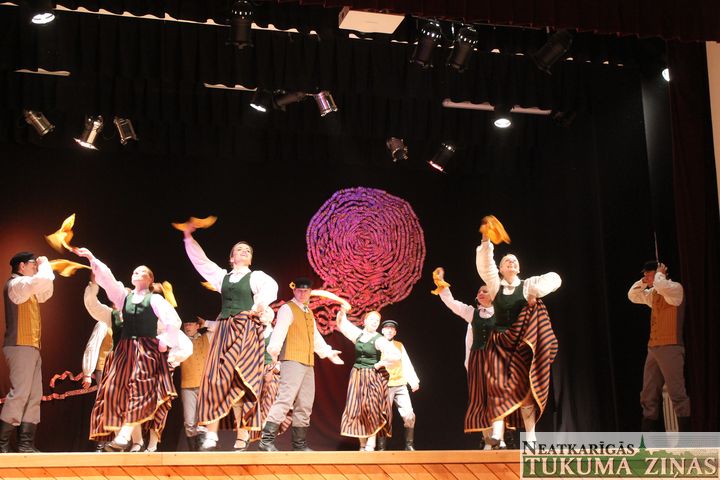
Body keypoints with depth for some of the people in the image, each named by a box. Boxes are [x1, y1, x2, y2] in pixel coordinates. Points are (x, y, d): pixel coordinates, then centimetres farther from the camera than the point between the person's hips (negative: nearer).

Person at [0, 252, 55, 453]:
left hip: (31, 347, 10)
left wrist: (45, 269, 19)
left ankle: (26, 444, 4)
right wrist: (44, 264, -3)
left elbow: (45, 293, 29)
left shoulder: (27, 288, 21)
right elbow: (43, 280, -23)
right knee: (19, 394, -14)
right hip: (20, 346, -10)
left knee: (34, 396, 5)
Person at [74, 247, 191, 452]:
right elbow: (107, 279, 4)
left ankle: (123, 437, -32)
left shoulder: (155, 299, 4)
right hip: (125, 351, 5)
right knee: (119, 392, -6)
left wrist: (164, 343, -5)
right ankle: (136, 442, -4)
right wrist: (92, 259, -5)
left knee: (142, 392, -19)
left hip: (148, 351, -5)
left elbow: (174, 322, -3)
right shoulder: (124, 296, 16)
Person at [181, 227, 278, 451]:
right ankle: (211, 436, -8)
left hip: (246, 330, -4)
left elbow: (271, 286, -13)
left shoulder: (256, 276, 8)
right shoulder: (223, 276, 20)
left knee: (240, 381, -11)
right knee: (214, 379, -7)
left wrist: (260, 306, -24)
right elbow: (200, 261, 22)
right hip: (224, 330, 4)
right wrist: (189, 237, 18)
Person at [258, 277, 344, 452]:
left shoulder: (309, 312, 22)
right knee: (285, 399, -18)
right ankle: (267, 440, -19)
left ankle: (300, 444, 17)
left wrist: (327, 352, 36)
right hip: (292, 360, -9)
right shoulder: (287, 309, -3)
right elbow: (279, 330, -18)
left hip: (308, 363, 9)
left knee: (305, 405, 10)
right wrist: (274, 349, -32)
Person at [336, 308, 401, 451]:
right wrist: (342, 312, 2)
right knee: (357, 410, 1)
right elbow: (341, 324, 19)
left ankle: (370, 445, -7)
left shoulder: (379, 340, -8)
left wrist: (380, 364, -11)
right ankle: (362, 445, 5)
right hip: (357, 375, 5)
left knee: (371, 410, -9)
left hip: (373, 377, -5)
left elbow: (396, 355, -18)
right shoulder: (358, 334, 7)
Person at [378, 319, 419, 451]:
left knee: (409, 415, -3)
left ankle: (409, 445, 6)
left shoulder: (399, 345, 15)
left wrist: (414, 381, 5)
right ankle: (381, 447, 1)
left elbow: (407, 364, 12)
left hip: (400, 386, 4)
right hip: (385, 386, -4)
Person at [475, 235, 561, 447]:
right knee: (499, 384, -13)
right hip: (499, 343, 0)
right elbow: (484, 264, -7)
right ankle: (497, 433, -24)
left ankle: (530, 436, 4)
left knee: (524, 387, -1)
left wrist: (535, 293, -18)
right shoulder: (495, 285, 9)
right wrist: (486, 240, -20)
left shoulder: (527, 285, 7)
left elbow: (554, 279, -4)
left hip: (522, 343, 0)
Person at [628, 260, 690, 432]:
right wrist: (643, 281, 14)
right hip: (653, 348, 9)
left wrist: (659, 274, -7)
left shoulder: (675, 288, -6)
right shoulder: (654, 294, 19)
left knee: (677, 393, -13)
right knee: (648, 396, 8)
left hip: (670, 347, -9)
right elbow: (633, 296, 27)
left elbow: (662, 286, -27)